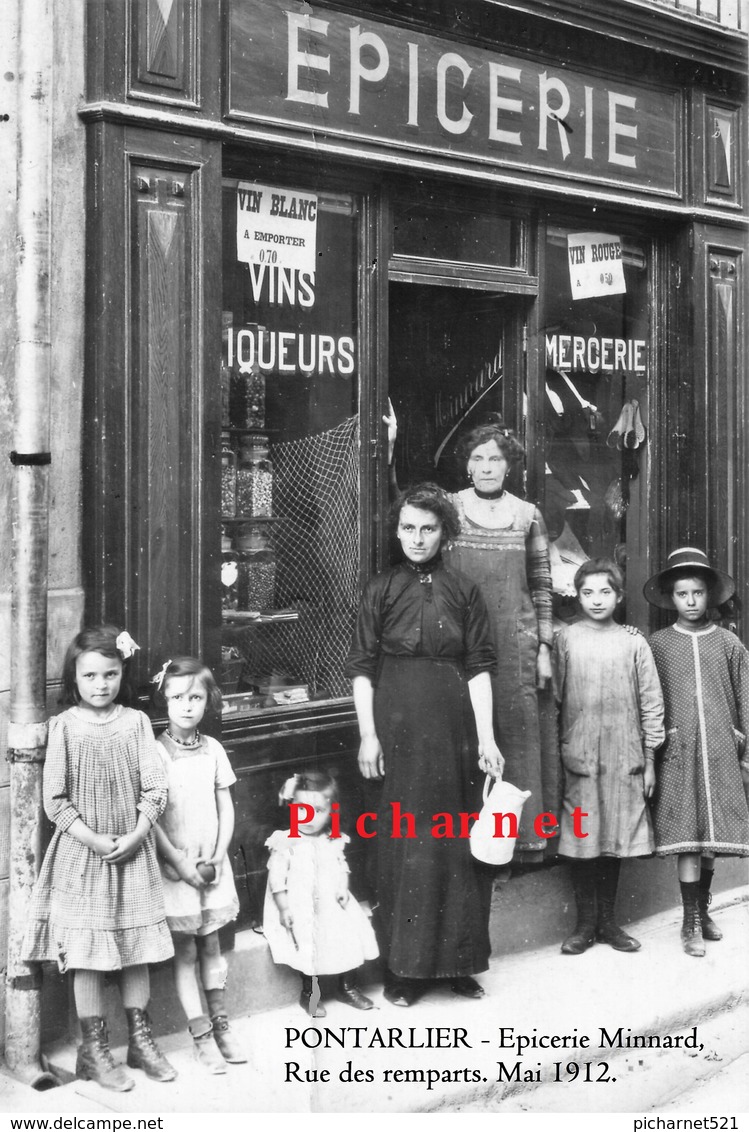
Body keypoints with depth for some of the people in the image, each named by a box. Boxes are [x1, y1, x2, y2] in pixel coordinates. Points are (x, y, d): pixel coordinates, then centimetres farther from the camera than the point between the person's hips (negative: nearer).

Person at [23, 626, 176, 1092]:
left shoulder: (136, 722, 0)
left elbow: (155, 789, -2)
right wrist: (93, 839, -14)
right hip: (82, 853, -2)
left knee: (138, 949, 10)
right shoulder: (64, 726, -5)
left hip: (133, 852, 2)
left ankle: (141, 1039, 24)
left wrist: (135, 836, -13)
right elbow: (55, 800, -7)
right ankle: (95, 1049, 14)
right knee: (87, 954, 2)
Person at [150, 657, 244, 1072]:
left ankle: (221, 1026, 22)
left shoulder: (213, 749, 2)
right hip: (174, 866, -4)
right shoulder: (156, 752, -11)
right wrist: (182, 864, -13)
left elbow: (226, 809, 6)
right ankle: (202, 1036, 9)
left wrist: (217, 859, -5)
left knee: (211, 946, 13)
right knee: (185, 951, 3)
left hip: (213, 866, 4)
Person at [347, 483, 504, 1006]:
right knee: (404, 838, 1)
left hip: (454, 725, 1)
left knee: (457, 839, 5)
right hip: (398, 725, -1)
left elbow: (479, 668, 2)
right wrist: (368, 734, -5)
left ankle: (458, 961, 18)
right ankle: (405, 968, 10)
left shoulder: (463, 591, 5)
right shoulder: (382, 590, 4)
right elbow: (362, 668, 2)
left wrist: (487, 738, -4)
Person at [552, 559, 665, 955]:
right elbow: (554, 697, 4)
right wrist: (556, 753, 1)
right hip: (579, 756, -1)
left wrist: (649, 759, 3)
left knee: (615, 837, 7)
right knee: (581, 838, 1)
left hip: (624, 757, 1)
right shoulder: (566, 639, 2)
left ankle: (608, 920, 19)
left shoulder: (634, 643, 4)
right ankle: (586, 923, 11)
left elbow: (651, 703, 5)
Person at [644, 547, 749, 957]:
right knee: (687, 837, -4)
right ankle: (691, 923, 5)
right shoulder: (658, 645, 3)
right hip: (678, 752, -2)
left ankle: (703, 910, 27)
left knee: (713, 836, 9)